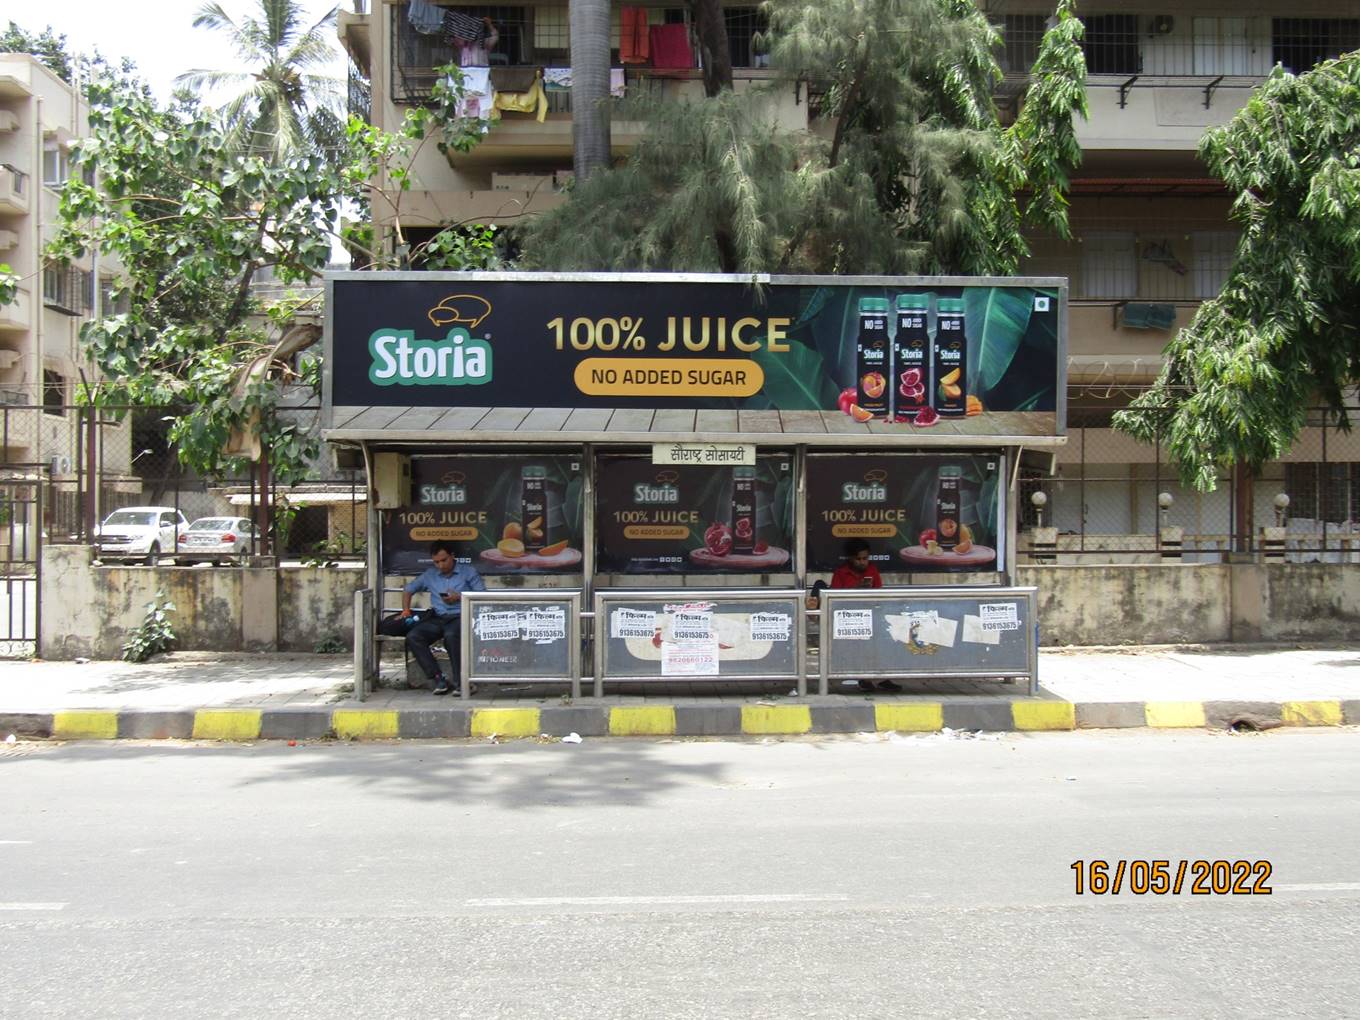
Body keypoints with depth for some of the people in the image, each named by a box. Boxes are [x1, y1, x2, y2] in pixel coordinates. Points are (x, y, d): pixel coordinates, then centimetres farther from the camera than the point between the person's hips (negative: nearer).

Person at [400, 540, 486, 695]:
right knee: (412, 637, -25)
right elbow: (408, 589, 30)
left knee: (451, 636, -40)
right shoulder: (430, 574, 22)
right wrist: (406, 610, 16)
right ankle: (437, 678, -24)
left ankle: (460, 681, -28)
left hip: (460, 616, -4)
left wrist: (459, 597, -6)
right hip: (437, 618, 4)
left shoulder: (468, 571, 11)